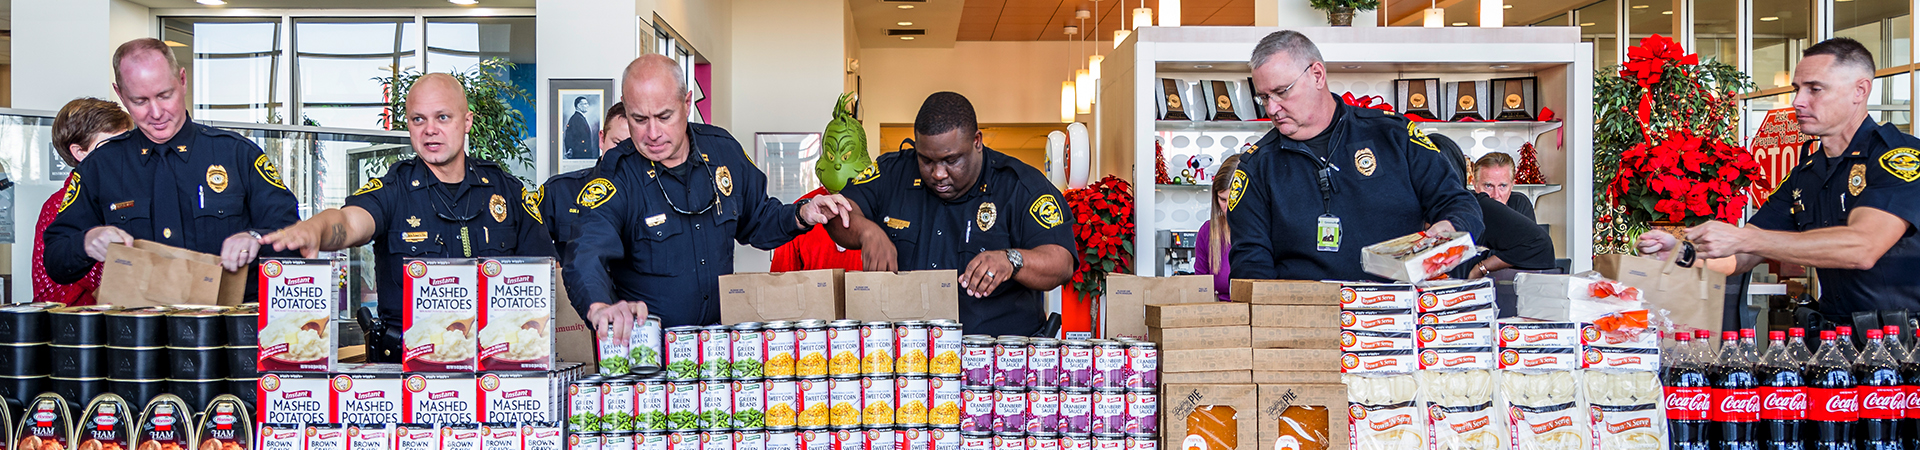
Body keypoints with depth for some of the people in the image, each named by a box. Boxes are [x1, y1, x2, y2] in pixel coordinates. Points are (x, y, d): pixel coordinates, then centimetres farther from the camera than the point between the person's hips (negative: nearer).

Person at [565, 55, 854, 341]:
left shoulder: (723, 150, 5)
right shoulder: (616, 176, -10)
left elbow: (757, 221, 22)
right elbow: (587, 256, -28)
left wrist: (800, 215, 0)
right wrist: (600, 307, -49)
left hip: (719, 334, 3)